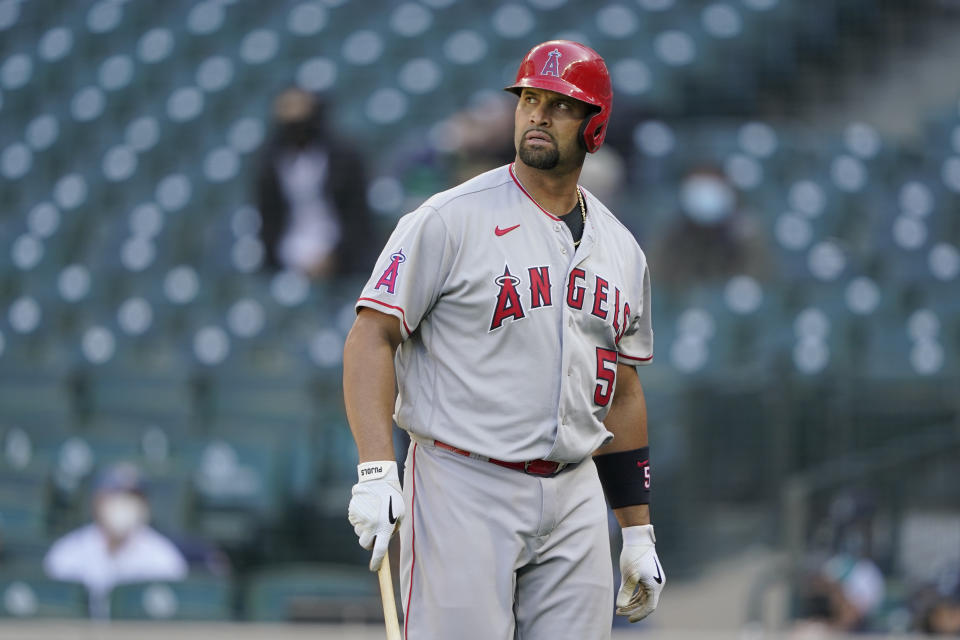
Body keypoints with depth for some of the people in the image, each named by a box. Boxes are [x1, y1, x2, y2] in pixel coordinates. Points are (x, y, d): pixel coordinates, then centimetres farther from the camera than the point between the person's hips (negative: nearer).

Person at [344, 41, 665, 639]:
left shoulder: (620, 249, 13)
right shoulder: (451, 220, -5)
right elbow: (371, 337, -9)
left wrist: (639, 533, 17)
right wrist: (376, 471, -22)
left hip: (574, 497, 6)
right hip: (463, 491, -6)